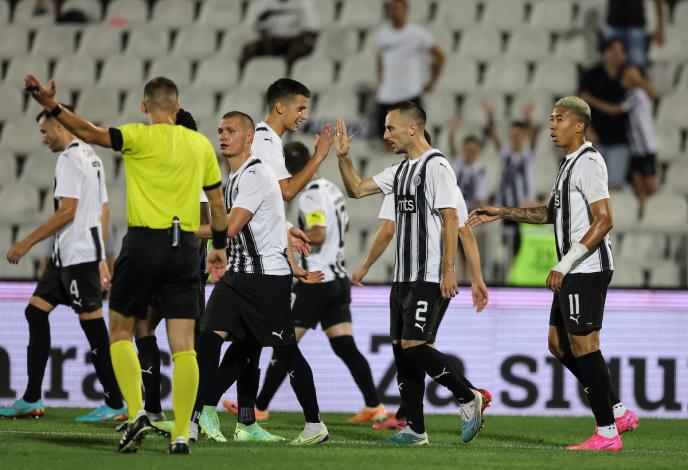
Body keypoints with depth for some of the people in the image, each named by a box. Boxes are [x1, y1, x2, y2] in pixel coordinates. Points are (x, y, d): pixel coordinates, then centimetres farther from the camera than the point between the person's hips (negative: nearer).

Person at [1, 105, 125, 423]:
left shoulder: (70, 158, -12)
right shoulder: (91, 157, 18)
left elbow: (67, 211, -19)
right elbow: (103, 212, 20)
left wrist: (27, 243, -14)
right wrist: (101, 259, 22)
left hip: (78, 254, -10)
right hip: (66, 255, 10)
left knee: (93, 324, -7)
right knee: (36, 312, 10)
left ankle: (115, 405, -4)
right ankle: (32, 400, 11)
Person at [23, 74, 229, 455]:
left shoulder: (139, 138, -5)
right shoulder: (201, 144, 9)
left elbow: (92, 133, -22)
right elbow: (217, 201, 15)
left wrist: (53, 107, -32)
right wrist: (219, 246, 27)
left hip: (143, 242, -3)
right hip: (185, 249, 3)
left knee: (121, 333, 12)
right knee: (184, 347, 2)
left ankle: (136, 413, -4)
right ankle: (181, 435, -2)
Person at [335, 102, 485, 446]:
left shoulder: (436, 166, -11)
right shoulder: (400, 171, 17)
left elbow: (451, 219, -15)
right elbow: (357, 189, 23)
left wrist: (448, 271, -19)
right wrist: (343, 157, 8)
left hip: (430, 278, -9)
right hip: (403, 276, 9)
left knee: (414, 345, -16)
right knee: (401, 348, 6)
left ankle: (468, 399, 1)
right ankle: (415, 430, 9)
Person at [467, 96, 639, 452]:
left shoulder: (588, 163, -14)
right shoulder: (570, 163, 17)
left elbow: (604, 221, -21)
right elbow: (550, 213, 29)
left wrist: (565, 264, -22)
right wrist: (502, 213, 21)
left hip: (587, 271, -10)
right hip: (573, 273, 10)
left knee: (583, 346, -7)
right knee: (559, 344, 13)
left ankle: (607, 433, -2)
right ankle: (617, 412, 18)